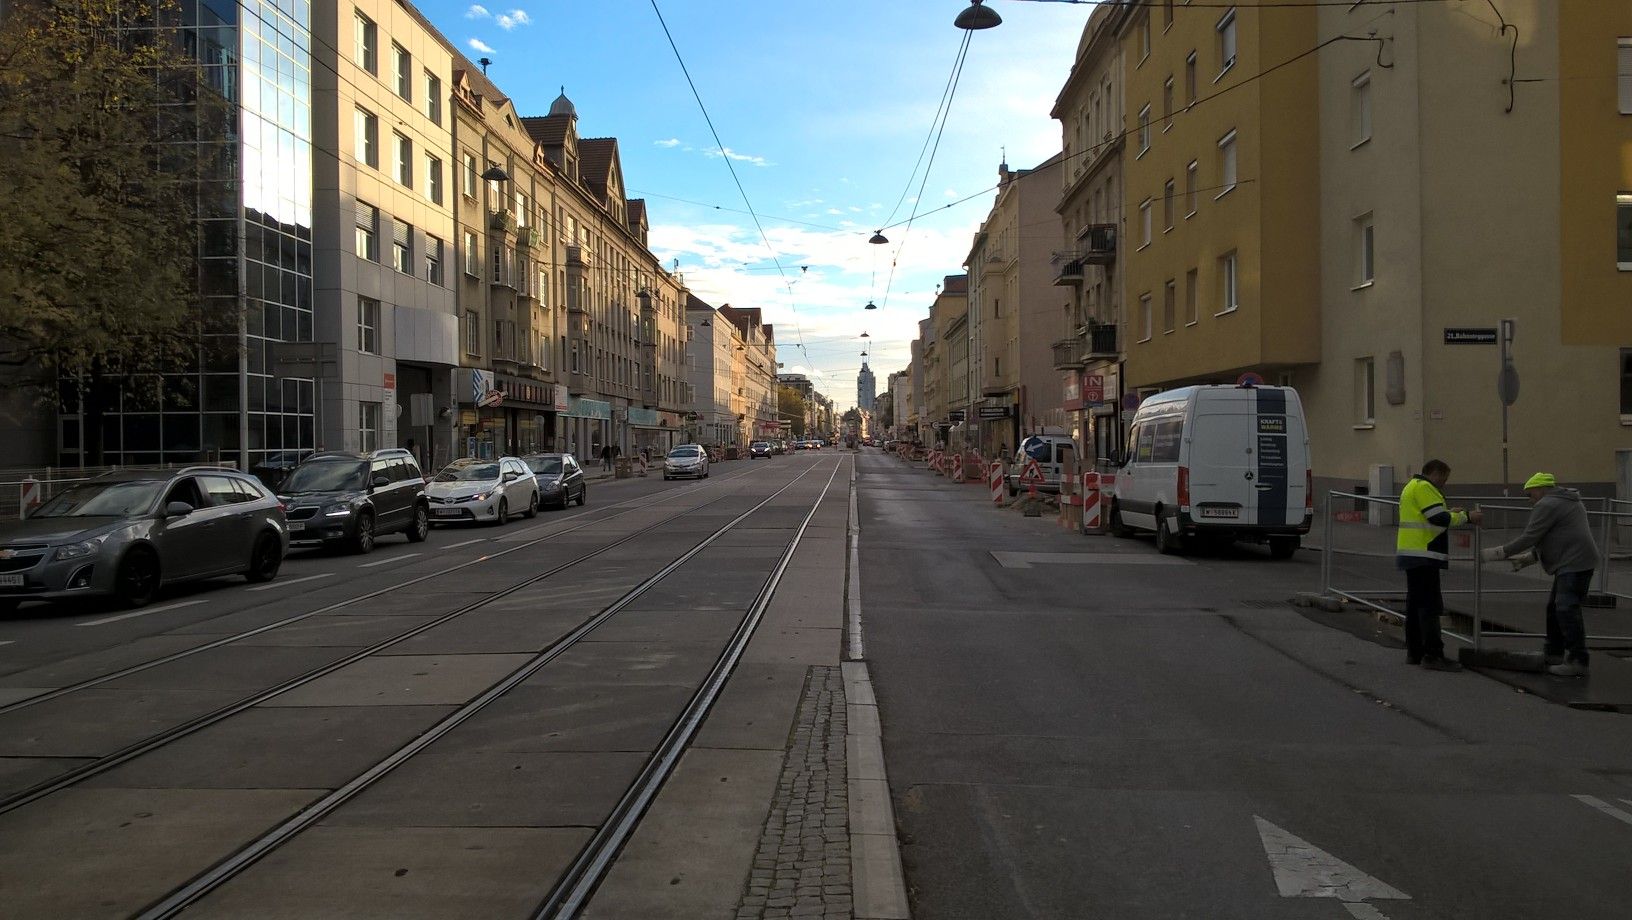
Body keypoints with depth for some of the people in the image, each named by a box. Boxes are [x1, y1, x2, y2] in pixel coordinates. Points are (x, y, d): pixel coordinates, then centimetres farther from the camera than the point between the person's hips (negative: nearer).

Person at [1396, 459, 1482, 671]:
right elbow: (1440, 519, -17)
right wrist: (1466, 517, -6)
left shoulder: (1413, 487, 21)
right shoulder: (1423, 488, -11)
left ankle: (1414, 652, 17)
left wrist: (1449, 513, 17)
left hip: (1413, 556, 11)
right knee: (1430, 606, -11)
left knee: (1415, 604, 13)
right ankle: (1433, 655, -12)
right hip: (1423, 556, -11)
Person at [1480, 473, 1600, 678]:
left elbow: (1530, 537, -15)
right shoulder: (1567, 501, 24)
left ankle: (1578, 662, -15)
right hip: (1575, 562, 11)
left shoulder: (1546, 505, -10)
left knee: (1567, 610, -13)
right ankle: (1554, 654, 22)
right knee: (1555, 608, 16)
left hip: (1574, 563, -11)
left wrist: (1501, 552, -8)